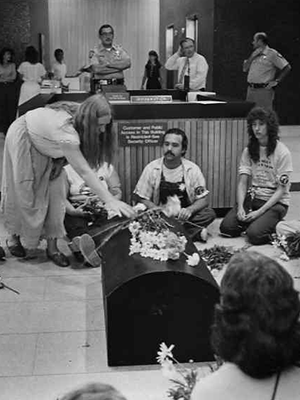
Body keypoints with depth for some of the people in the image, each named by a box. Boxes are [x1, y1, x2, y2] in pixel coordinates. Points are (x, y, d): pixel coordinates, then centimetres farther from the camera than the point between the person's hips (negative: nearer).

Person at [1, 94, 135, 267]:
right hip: (23, 140, -6)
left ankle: (52, 246, 6)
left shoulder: (80, 113, -23)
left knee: (54, 191, 0)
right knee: (23, 192, 3)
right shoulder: (65, 131, -44)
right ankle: (14, 237, 27)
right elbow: (84, 171, -45)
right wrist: (109, 200, -48)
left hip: (44, 142, 7)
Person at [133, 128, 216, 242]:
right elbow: (141, 198, -1)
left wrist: (189, 210, -24)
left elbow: (203, 200, -1)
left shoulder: (193, 169, -3)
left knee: (209, 213, -24)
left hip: (184, 216, 0)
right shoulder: (151, 168, -3)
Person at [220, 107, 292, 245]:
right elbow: (242, 182, 0)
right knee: (226, 227, -16)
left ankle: (275, 227, 5)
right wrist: (240, 207, -17)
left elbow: (281, 190, -11)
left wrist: (260, 212, -19)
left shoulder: (282, 152, -11)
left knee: (254, 234, -26)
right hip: (252, 198, 4)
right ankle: (254, 221, 9)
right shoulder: (249, 150, 4)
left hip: (276, 202, -4)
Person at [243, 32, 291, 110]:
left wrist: (276, 81, -10)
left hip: (263, 90, -7)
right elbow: (245, 69, 11)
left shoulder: (272, 53, -4)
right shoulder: (255, 54, 17)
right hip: (251, 89, 7)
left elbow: (287, 68, -7)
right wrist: (252, 56, -1)